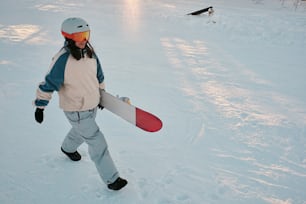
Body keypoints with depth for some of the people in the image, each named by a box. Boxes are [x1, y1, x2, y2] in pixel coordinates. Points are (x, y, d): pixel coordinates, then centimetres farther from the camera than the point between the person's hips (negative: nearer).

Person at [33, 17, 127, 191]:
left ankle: (68, 148, 64)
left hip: (92, 106, 7)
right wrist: (40, 106, -13)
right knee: (97, 142, -2)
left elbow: (99, 75, 11)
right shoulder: (62, 60, -26)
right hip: (76, 111, -7)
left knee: (81, 131, 32)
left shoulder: (89, 52, -5)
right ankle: (111, 179, 12)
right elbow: (48, 84, -18)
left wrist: (101, 93, 20)